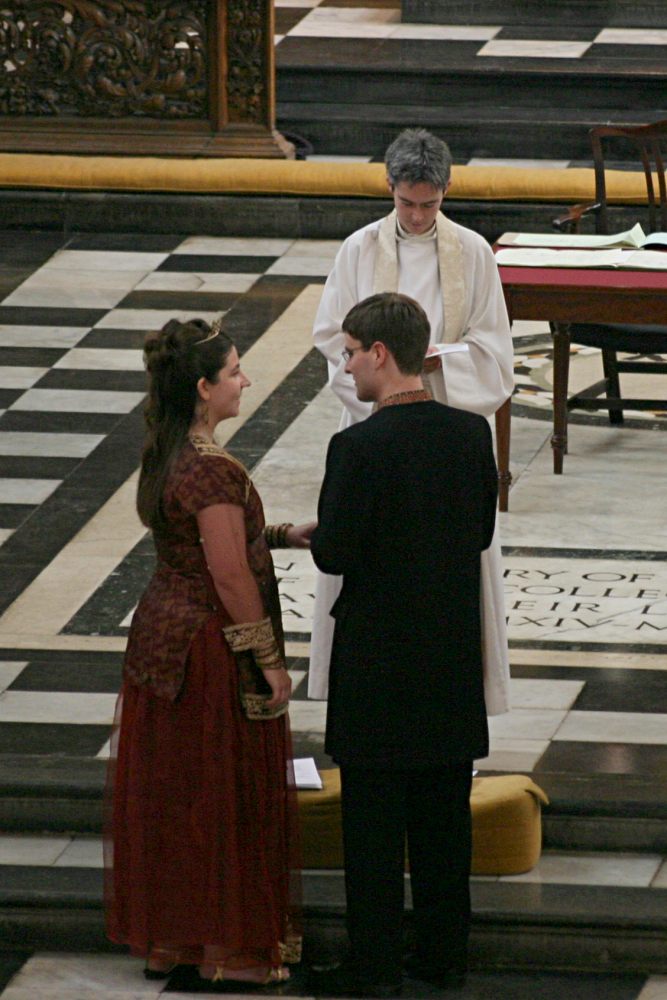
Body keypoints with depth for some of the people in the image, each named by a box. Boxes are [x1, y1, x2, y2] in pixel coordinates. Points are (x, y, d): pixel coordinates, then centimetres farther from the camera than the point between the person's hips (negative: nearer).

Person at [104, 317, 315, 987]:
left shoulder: (167, 455, 5)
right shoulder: (213, 470, -24)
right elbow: (231, 579, -21)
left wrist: (280, 535, 12)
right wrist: (269, 660, -14)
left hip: (161, 632, 9)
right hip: (208, 648, -9)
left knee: (167, 788, 16)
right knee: (223, 793, 2)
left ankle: (164, 931, 25)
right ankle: (227, 940, 12)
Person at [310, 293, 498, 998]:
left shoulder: (358, 448, -20)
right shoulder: (472, 433, -2)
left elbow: (335, 555, -17)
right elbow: (482, 532, 7)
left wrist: (313, 536, 5)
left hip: (379, 660, -5)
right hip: (453, 656, 5)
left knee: (374, 821, 4)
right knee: (445, 814, 14)